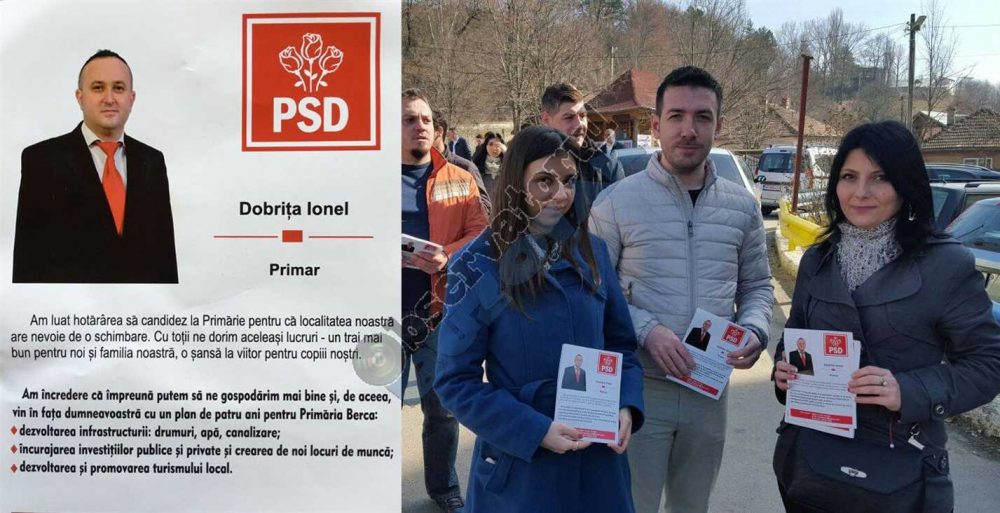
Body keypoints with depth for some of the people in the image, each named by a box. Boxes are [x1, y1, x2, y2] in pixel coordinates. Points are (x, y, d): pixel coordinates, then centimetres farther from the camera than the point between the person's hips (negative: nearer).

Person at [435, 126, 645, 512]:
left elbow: (621, 343, 9)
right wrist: (535, 431, -20)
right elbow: (456, 381, -11)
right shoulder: (478, 266, -11)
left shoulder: (592, 251, 2)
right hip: (519, 461, -3)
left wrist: (626, 406, -9)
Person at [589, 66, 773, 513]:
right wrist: (646, 330, -22)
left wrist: (754, 331, -7)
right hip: (637, 387, -4)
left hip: (710, 391, 4)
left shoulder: (742, 207, 5)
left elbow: (757, 286, 13)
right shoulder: (617, 202, -8)